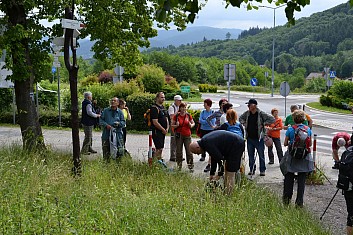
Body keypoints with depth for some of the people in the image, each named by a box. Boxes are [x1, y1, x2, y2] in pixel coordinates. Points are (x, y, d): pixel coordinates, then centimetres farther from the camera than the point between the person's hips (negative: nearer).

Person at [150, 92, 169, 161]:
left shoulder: (163, 108, 15)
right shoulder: (154, 108, -13)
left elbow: (166, 119, 19)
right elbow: (155, 122, -18)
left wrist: (167, 128, 2)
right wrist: (163, 130, -11)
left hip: (163, 131, 9)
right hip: (157, 131, -9)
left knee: (161, 148, 13)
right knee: (159, 149, -10)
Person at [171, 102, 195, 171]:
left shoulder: (188, 115, 4)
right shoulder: (176, 116, 0)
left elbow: (193, 123, 14)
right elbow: (172, 125, 5)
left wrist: (191, 125, -7)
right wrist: (176, 125, -15)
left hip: (187, 135, 0)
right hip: (179, 135, 0)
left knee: (189, 151, -4)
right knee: (179, 151, 4)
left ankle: (191, 166, 2)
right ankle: (179, 165, 15)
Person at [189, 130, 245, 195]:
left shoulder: (207, 144, -22)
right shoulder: (204, 141, 8)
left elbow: (220, 159, -21)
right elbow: (214, 157, 17)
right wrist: (211, 174, 19)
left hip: (236, 145, -11)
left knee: (230, 173, -8)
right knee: (227, 170, 17)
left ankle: (228, 194, -2)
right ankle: (226, 191, 24)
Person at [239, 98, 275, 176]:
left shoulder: (261, 113, -11)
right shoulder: (247, 113, 3)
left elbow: (272, 119, -11)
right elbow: (241, 118, 24)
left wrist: (263, 124, -11)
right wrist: (244, 124, 7)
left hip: (259, 138, -5)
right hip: (249, 138, 5)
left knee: (261, 155, 2)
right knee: (251, 155, 11)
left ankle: (262, 170, 12)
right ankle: (252, 170, 21)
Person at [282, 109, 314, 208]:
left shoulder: (290, 129, -10)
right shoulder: (308, 129, -3)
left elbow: (285, 143, -4)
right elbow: (310, 144, 6)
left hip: (291, 158, -1)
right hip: (304, 159, 1)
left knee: (289, 179, 13)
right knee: (301, 181, 7)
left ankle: (286, 200, 21)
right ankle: (299, 202, 8)